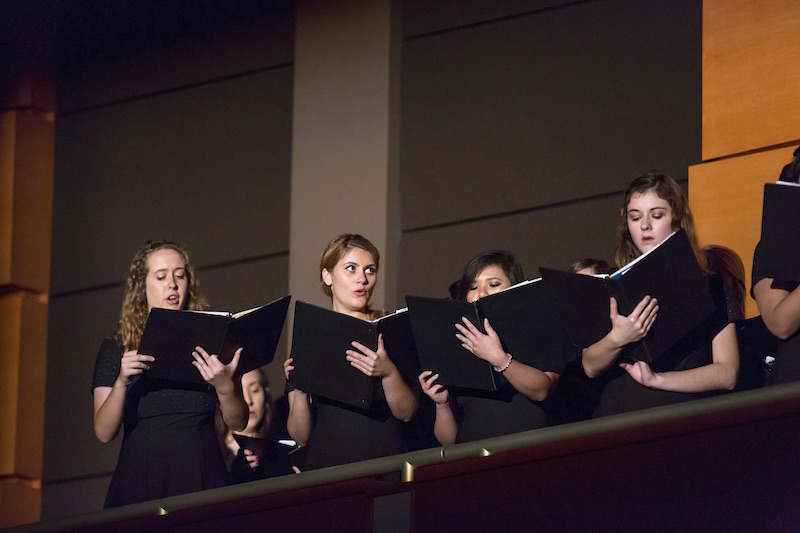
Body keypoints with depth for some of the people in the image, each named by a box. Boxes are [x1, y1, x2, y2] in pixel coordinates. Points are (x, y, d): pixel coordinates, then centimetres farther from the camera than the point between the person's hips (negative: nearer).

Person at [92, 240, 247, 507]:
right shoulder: (116, 349, 8)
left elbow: (239, 423, 6)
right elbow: (104, 432, 0)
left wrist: (225, 387, -13)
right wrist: (122, 383, -16)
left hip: (201, 480, 0)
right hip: (140, 483, 0)